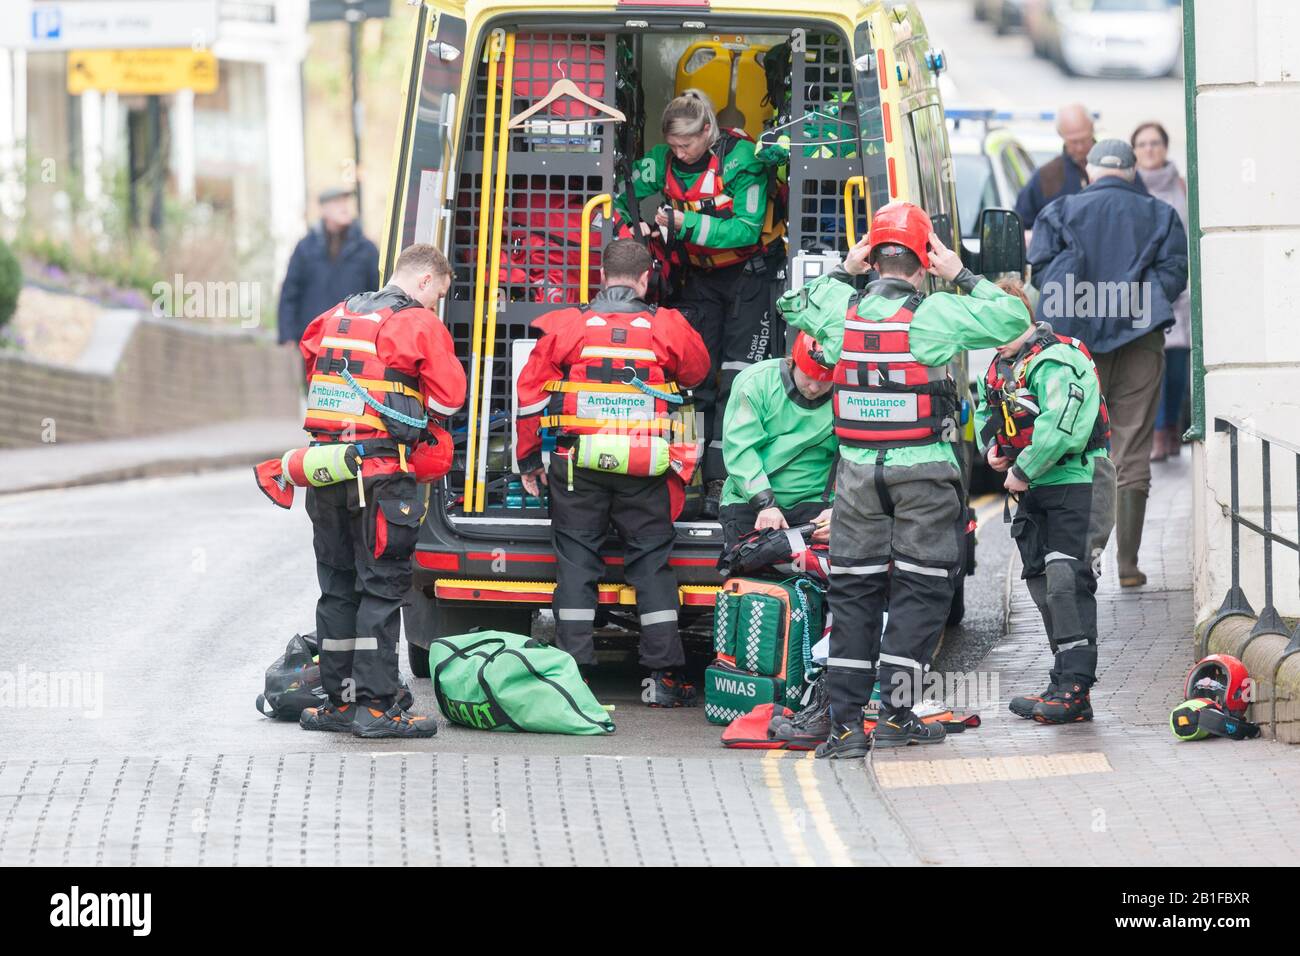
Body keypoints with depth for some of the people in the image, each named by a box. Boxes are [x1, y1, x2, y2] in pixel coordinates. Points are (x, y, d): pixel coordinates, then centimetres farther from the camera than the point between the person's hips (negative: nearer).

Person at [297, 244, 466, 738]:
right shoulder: (420, 324, -5)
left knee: (337, 586, 13)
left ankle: (338, 701, 16)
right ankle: (375, 707, -7)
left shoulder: (337, 316, 15)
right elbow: (449, 398, -3)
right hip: (381, 471, -6)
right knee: (381, 587, -4)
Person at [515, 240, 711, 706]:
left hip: (578, 466, 0)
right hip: (646, 470, 0)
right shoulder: (668, 328, 1)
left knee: (576, 559, 6)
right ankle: (664, 675, 6)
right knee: (652, 562, 7)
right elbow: (697, 372, 20)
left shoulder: (566, 326, 0)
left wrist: (528, 459, 14)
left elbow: (531, 393, 4)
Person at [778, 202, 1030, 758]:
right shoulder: (934, 315, -10)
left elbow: (793, 306, 22)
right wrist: (962, 277, 2)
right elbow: (1012, 319, -5)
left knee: (854, 592, 8)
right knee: (919, 591, 5)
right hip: (924, 471, -3)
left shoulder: (840, 312, 1)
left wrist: (842, 272, 19)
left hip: (858, 472, 4)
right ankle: (896, 714, 1)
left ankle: (846, 721, 4)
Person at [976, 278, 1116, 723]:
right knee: (1044, 586, 9)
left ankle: (1074, 688, -16)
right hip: (1033, 492, 10)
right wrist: (991, 445, 8)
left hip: (1077, 484, -10)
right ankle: (1066, 685, 16)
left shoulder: (1057, 362, -19)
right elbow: (986, 410, 29)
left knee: (1066, 582, -16)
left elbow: (1060, 431, -27)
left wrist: (1022, 471, -17)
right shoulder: (999, 367, 12)